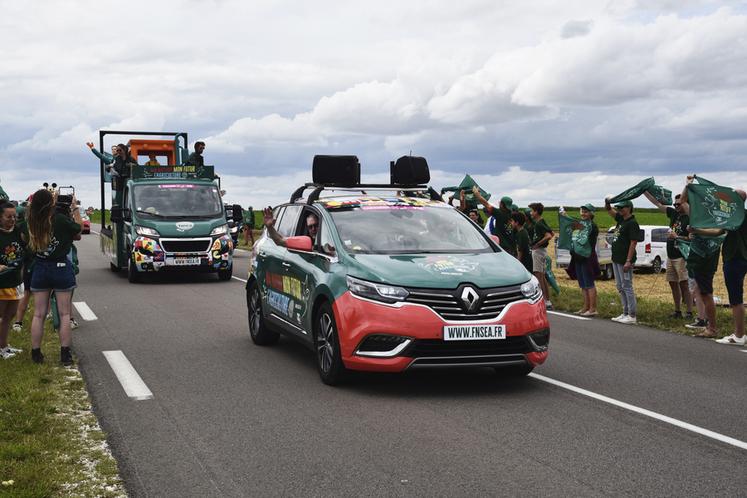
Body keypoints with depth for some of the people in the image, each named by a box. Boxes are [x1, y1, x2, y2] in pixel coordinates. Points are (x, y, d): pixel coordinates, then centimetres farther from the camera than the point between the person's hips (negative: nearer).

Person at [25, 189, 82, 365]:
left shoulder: (30, 221, -6)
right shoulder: (61, 219, -17)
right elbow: (78, 234, -2)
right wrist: (75, 209, 5)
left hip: (39, 269, 3)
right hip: (61, 267, -3)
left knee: (39, 314, 11)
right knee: (65, 314, 6)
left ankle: (36, 353, 16)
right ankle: (65, 354, 6)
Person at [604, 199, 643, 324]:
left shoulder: (632, 223, -14)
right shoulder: (621, 219, 12)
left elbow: (633, 243, -18)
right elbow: (610, 211, 26)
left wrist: (628, 261, -22)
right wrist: (608, 204, 3)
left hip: (625, 261, -10)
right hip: (616, 259, 10)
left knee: (627, 287, -6)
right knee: (620, 288, 13)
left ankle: (632, 315, -2)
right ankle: (625, 313, 20)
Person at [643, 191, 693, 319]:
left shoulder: (689, 219, -10)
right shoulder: (674, 214, 11)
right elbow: (658, 204, 15)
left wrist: (677, 237, -22)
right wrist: (645, 192, 13)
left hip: (681, 256, -8)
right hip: (670, 255, 8)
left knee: (684, 284, -8)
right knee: (673, 283, 11)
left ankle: (689, 312, -6)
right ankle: (677, 311, 19)